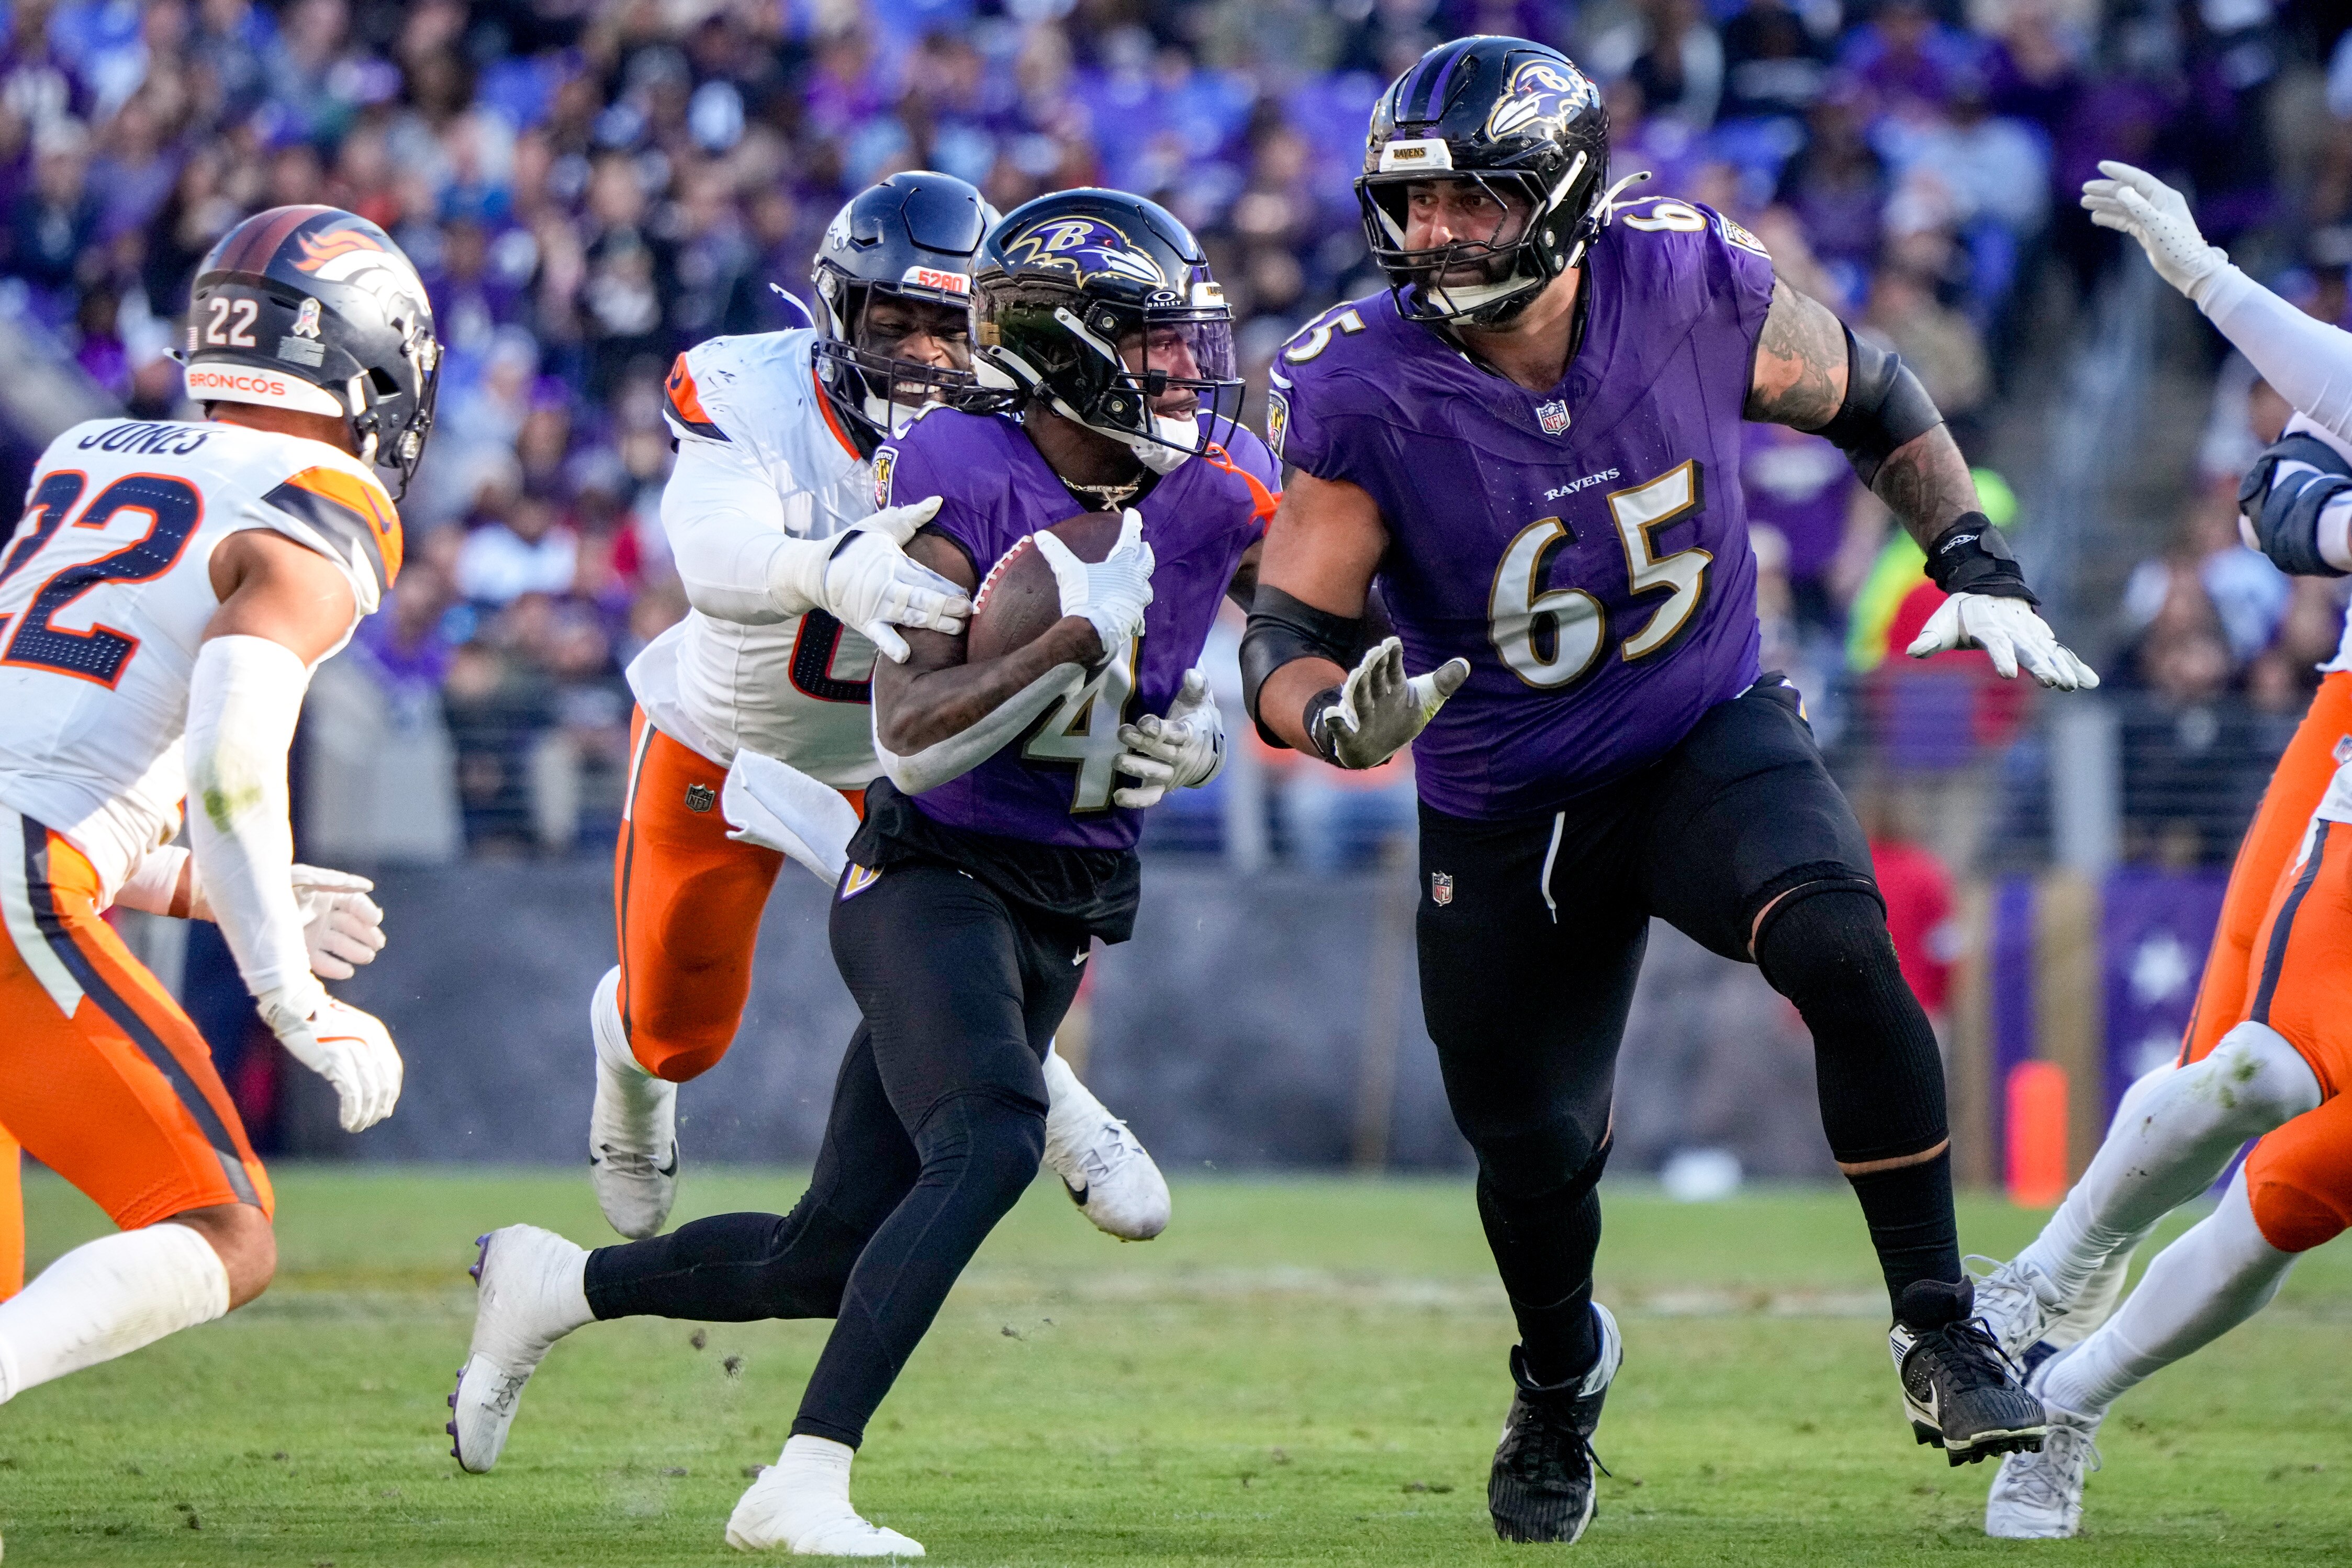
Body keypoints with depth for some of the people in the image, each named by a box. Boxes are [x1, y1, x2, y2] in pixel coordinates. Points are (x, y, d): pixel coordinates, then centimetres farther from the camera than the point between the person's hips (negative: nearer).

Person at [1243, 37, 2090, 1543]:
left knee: (1837, 946, -30)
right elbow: (1289, 637, -17)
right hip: (1506, 813, 0)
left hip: (1713, 740, 0)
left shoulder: (1688, 282, -17)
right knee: (1533, 1152, 6)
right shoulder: (1363, 390, -21)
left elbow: (1865, 394, 4)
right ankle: (1561, 1380, 43)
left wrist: (1977, 567, -5)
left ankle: (1941, 1332, -19)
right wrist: (1345, 715, -40)